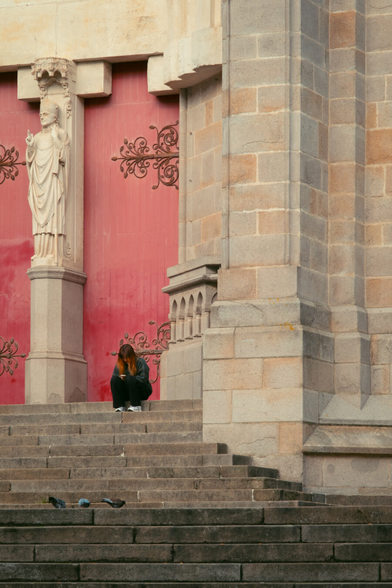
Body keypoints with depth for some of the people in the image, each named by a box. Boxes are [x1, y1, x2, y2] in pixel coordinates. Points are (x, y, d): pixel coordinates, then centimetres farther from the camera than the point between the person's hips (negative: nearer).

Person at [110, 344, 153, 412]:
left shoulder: (140, 362, -4)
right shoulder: (119, 364, 9)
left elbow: (143, 379, -13)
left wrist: (126, 378, -19)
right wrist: (121, 378, -16)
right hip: (127, 394, 4)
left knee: (130, 379, -32)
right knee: (114, 379, -20)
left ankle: (136, 406, -30)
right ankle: (120, 406, -25)